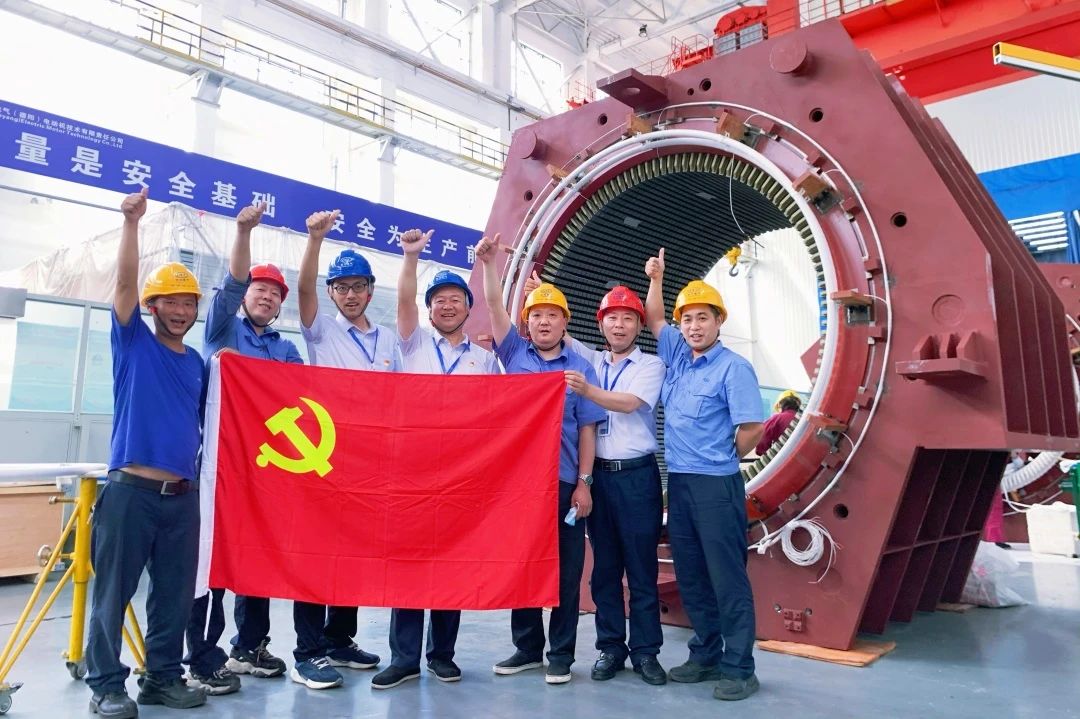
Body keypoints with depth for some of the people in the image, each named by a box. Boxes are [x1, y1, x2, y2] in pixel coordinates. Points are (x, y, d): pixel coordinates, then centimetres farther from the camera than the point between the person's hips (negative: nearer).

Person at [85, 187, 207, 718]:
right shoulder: (134, 342, 3)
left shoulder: (198, 362, 14)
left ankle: (163, 676, 23)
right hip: (130, 488, -4)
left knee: (175, 593, 10)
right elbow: (125, 281, -11)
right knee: (113, 590, 3)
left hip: (183, 493, 4)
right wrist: (132, 223, -21)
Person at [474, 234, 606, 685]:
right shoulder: (514, 353, 9)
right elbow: (494, 306, -1)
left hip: (564, 481, -1)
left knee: (566, 568, 5)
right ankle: (527, 647, 25)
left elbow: (587, 429, 2)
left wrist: (583, 483, -3)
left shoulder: (581, 368, 5)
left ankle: (561, 654, 19)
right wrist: (489, 262, -14)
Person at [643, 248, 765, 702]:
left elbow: (750, 430, -12)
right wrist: (655, 280, 15)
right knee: (690, 576, 13)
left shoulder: (733, 368, -9)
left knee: (727, 577, 0)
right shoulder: (678, 356, 11)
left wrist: (718, 462, 0)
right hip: (678, 482, 7)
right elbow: (653, 320, 25)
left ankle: (739, 668, 9)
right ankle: (705, 656, 25)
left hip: (716, 485, -7)